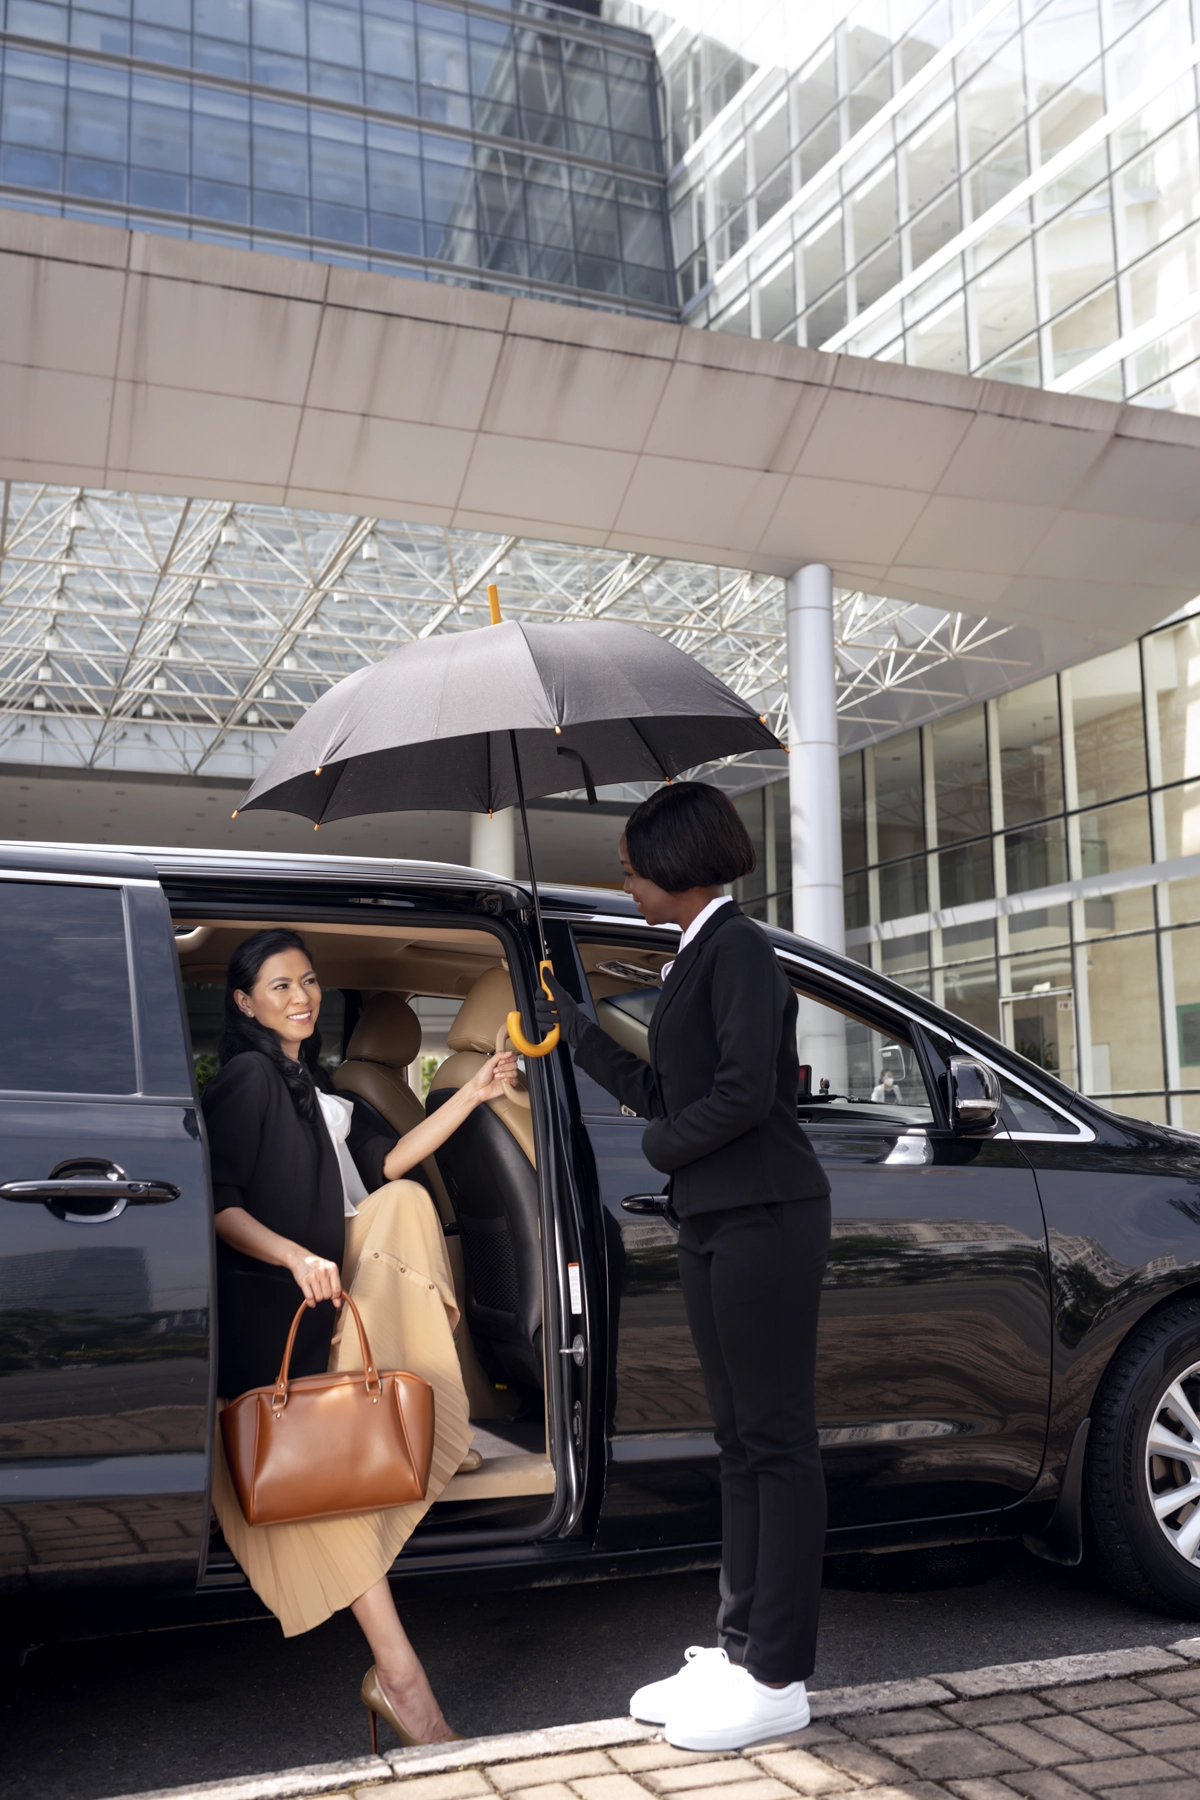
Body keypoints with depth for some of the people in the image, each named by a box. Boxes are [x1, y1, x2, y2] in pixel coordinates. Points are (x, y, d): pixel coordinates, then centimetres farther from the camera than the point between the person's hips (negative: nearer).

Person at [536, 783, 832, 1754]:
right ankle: (739, 1648, 23)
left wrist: (662, 1145, -6)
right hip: (714, 1221, 10)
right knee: (742, 1441, 13)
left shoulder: (738, 946, -11)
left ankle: (779, 1678, 6)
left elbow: (745, 1092, -21)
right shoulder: (696, 956, 17)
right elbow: (662, 1091, 19)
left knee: (778, 1440, -2)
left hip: (764, 1218, -9)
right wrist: (571, 1026, 25)